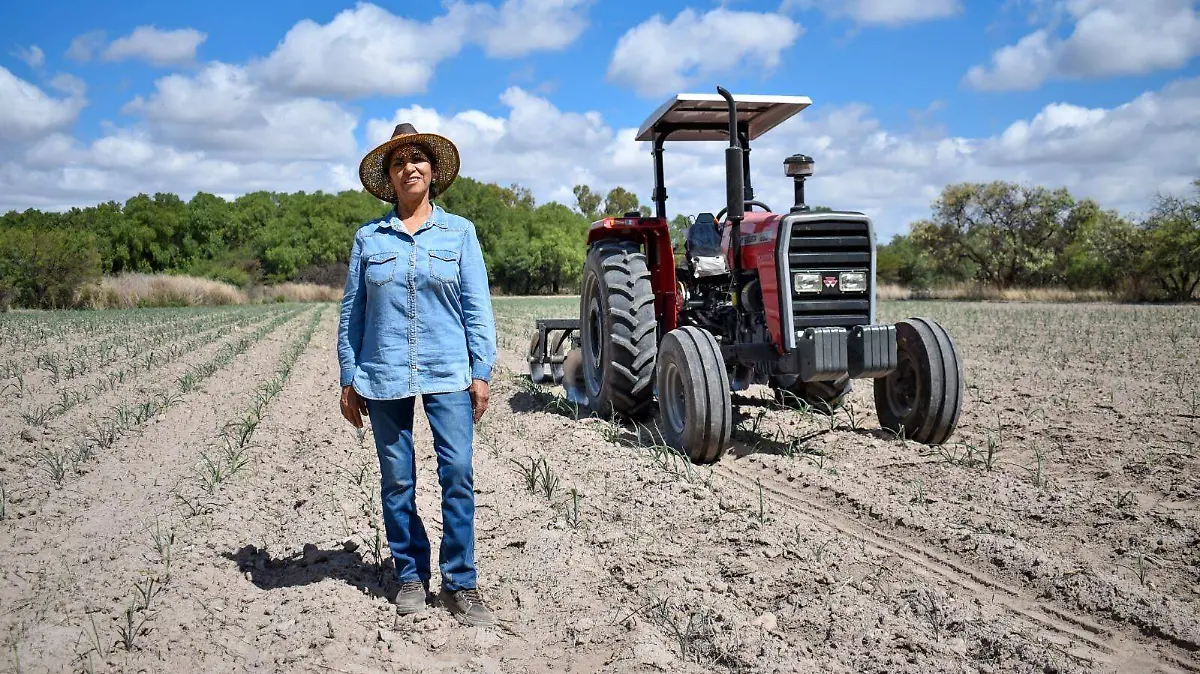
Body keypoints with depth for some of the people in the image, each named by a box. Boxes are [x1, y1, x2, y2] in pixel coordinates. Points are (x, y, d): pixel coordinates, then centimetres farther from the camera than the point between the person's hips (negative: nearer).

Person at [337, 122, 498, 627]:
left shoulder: (459, 232, 6)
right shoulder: (368, 238, 8)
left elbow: (477, 306, 3)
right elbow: (352, 312, 9)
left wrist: (482, 372, -4)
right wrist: (349, 379, 5)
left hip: (447, 373, -1)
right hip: (383, 376, 1)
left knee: (458, 473, -7)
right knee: (397, 480, 6)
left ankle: (459, 583, 3)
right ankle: (411, 575, 20)